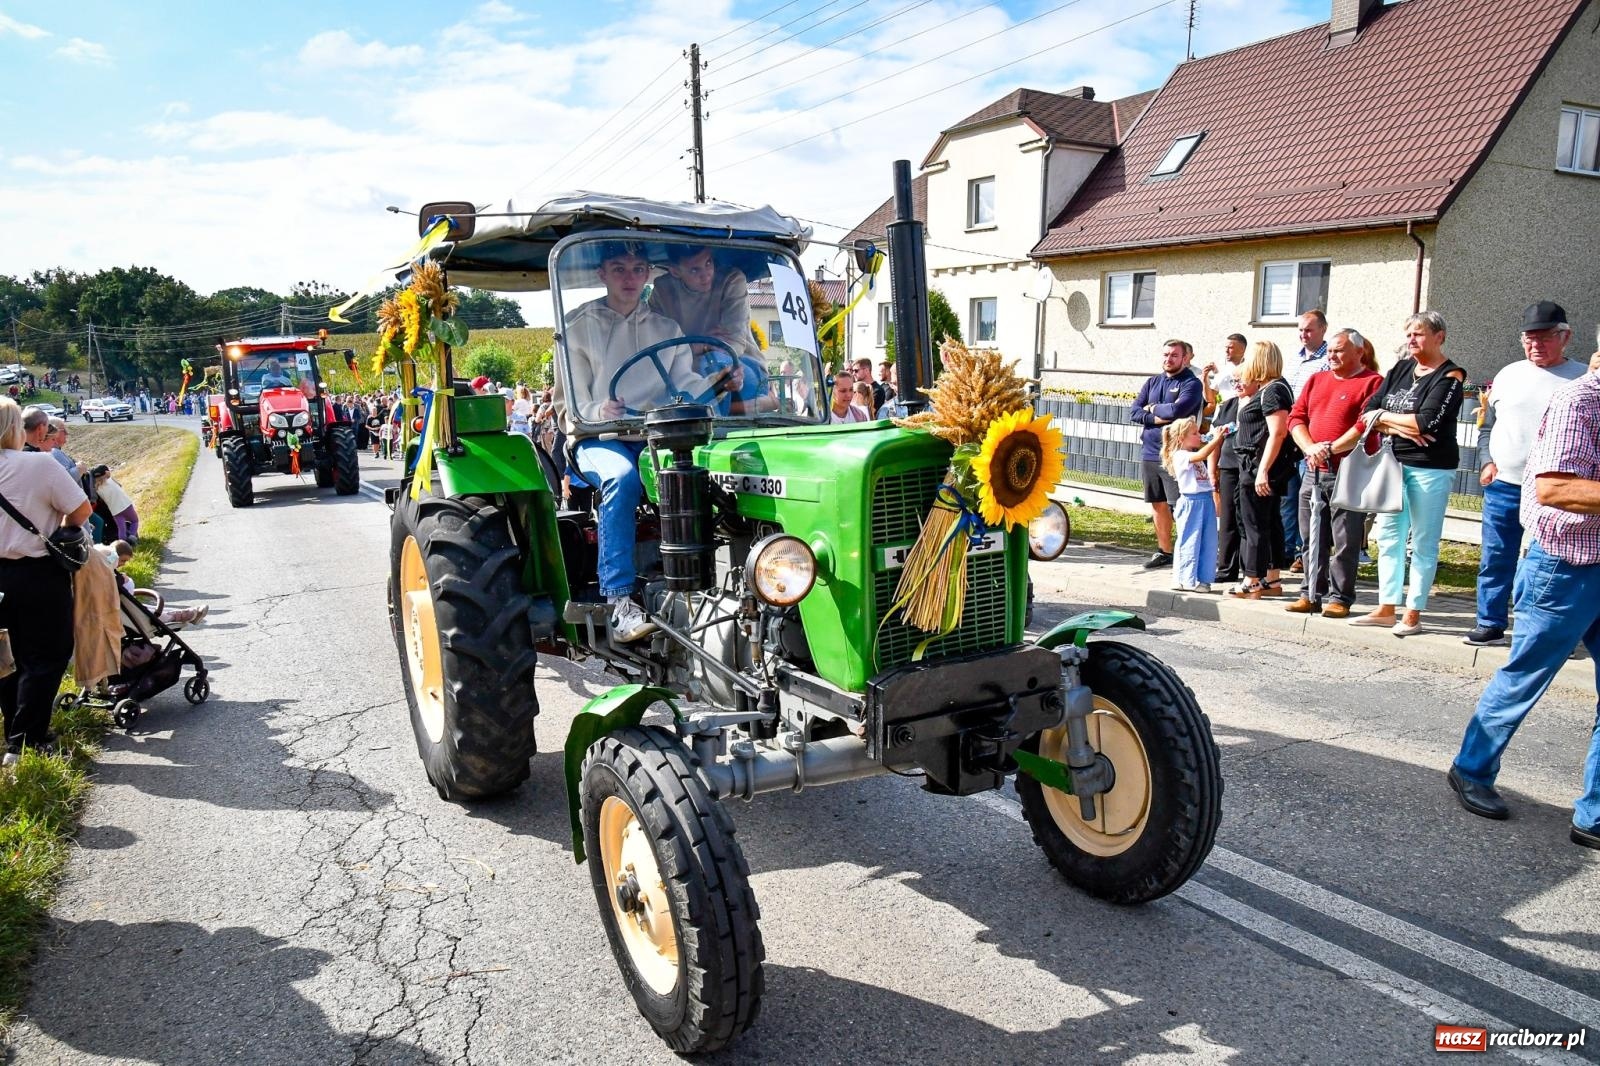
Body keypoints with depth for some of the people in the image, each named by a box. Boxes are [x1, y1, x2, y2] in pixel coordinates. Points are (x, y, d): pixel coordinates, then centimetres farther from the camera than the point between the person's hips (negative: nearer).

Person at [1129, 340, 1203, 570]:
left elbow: (1177, 410, -22)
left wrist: (1153, 408, -5)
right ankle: (1164, 551, 23)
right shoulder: (1152, 382, 13)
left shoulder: (1191, 383, -5)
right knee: (1158, 505, 13)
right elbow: (1134, 412, 4)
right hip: (1150, 452, 7)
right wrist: (1157, 418, -12)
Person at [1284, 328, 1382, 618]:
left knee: (1345, 541, -2)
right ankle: (1312, 594, 18)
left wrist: (1330, 448, -19)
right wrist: (1310, 447, -7)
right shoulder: (1316, 380, 17)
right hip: (1313, 472, 6)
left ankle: (1340, 598, 5)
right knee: (1312, 538, 10)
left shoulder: (1372, 382, -2)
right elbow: (1296, 417, 9)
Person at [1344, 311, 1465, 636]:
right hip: (1394, 463, 7)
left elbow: (1427, 422, -21)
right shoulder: (1400, 369, 10)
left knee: (1423, 544, 2)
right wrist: (1400, 428, -14)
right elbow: (1370, 412, 2)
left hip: (1431, 469, -7)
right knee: (1389, 537, 10)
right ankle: (1386, 609, 17)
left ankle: (1413, 615, 8)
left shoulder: (1449, 377, -8)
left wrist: (1383, 417, -8)